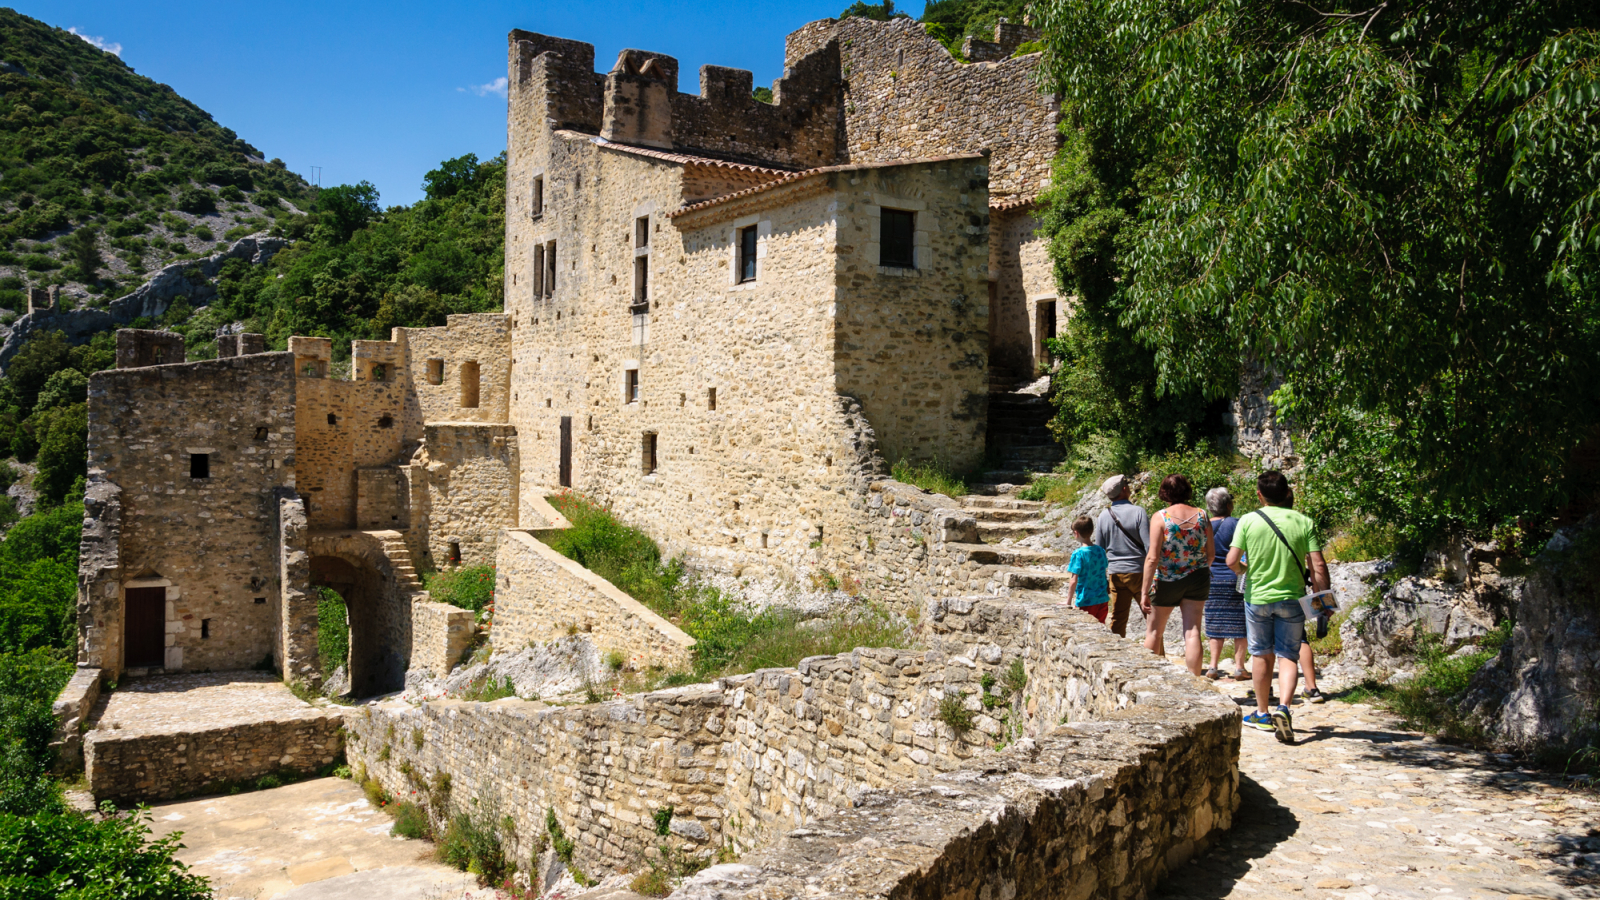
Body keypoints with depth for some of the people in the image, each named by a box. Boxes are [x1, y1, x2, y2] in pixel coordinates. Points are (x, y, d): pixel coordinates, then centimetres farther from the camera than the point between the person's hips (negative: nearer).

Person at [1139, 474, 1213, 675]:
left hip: (1167, 581, -3)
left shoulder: (1160, 517, -13)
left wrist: (1144, 591, -15)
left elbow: (1153, 558, -18)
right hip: (1197, 579, 3)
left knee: (1154, 632, 14)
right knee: (1192, 632, 5)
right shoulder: (1202, 516, -2)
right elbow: (1211, 554, 4)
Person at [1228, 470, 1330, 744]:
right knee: (1288, 656, 5)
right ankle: (1283, 708, -16)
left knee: (1262, 655, 14)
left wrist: (1243, 570, 13)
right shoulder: (1303, 523, -5)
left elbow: (1232, 561, -9)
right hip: (1292, 598, 0)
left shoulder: (1248, 520, -7)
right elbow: (1318, 566, -8)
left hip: (1257, 596, 0)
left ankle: (1262, 713, 25)